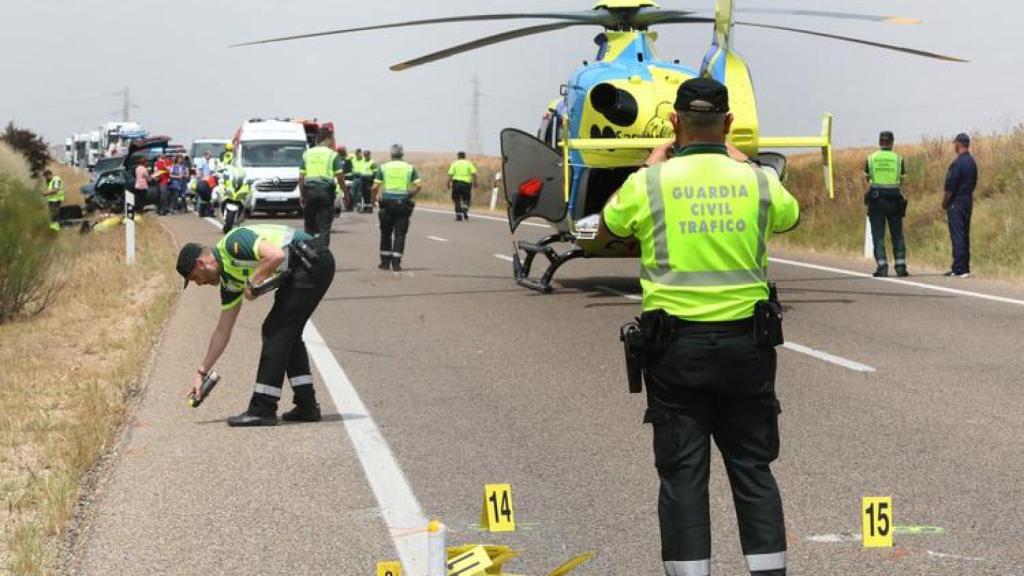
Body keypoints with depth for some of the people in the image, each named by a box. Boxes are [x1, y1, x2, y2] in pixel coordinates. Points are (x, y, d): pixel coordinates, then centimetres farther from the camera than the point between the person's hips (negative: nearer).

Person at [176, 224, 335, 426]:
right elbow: (223, 330, 19)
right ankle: (307, 406, 20)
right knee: (287, 333, 16)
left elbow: (276, 255, -27)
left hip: (312, 262, -10)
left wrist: (251, 282, -13)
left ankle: (263, 410, -6)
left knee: (275, 331, -8)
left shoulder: (233, 243, -13)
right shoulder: (230, 279, 14)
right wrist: (201, 372, 21)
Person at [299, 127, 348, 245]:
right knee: (324, 226, -1)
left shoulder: (307, 154, 9)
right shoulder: (333, 155, -1)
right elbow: (340, 177, -4)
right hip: (326, 191, -3)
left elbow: (301, 178, 5)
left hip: (310, 190, 3)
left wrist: (301, 194, 10)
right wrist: (346, 193, 7)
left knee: (309, 225, 11)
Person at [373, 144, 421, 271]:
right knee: (400, 234, 3)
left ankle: (385, 261, 13)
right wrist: (409, 196, 10)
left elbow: (375, 187, -4)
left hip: (387, 203, 0)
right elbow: (417, 186, -5)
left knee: (386, 233, 12)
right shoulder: (410, 168, 4)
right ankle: (396, 262, -3)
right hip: (403, 204, 0)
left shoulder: (383, 167, 2)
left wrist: (374, 198, 13)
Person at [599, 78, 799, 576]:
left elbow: (608, 229, 16)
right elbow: (790, 216, 22)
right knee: (752, 469, 10)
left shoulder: (649, 184, -6)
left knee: (682, 473, 3)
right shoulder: (758, 182, -2)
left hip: (676, 345, -1)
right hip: (745, 343, 2)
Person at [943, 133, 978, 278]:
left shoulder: (957, 163, -17)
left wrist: (944, 203, -5)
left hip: (956, 203, -8)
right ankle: (965, 267, 15)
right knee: (965, 236, 12)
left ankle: (959, 268, -10)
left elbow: (950, 186, -17)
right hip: (968, 201, 9)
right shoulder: (972, 162, 10)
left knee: (957, 236, -8)